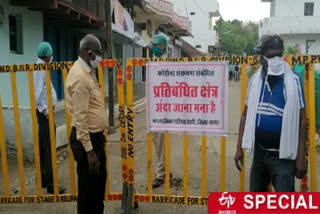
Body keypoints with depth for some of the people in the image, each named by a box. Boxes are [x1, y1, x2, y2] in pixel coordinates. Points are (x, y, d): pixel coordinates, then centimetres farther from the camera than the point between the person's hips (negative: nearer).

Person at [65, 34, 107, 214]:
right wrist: (88, 150, -23)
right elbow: (80, 116, -24)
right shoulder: (80, 77, -20)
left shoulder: (88, 72, 11)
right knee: (89, 185, 5)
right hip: (86, 138, -10)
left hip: (95, 135, 10)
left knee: (99, 180, 22)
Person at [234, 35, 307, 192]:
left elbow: (301, 120, -7)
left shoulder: (293, 81, -9)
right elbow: (246, 115, 7)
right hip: (259, 152, 4)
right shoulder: (255, 80, 1)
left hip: (282, 156, -4)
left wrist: (300, 157, -10)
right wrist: (239, 148, 5)